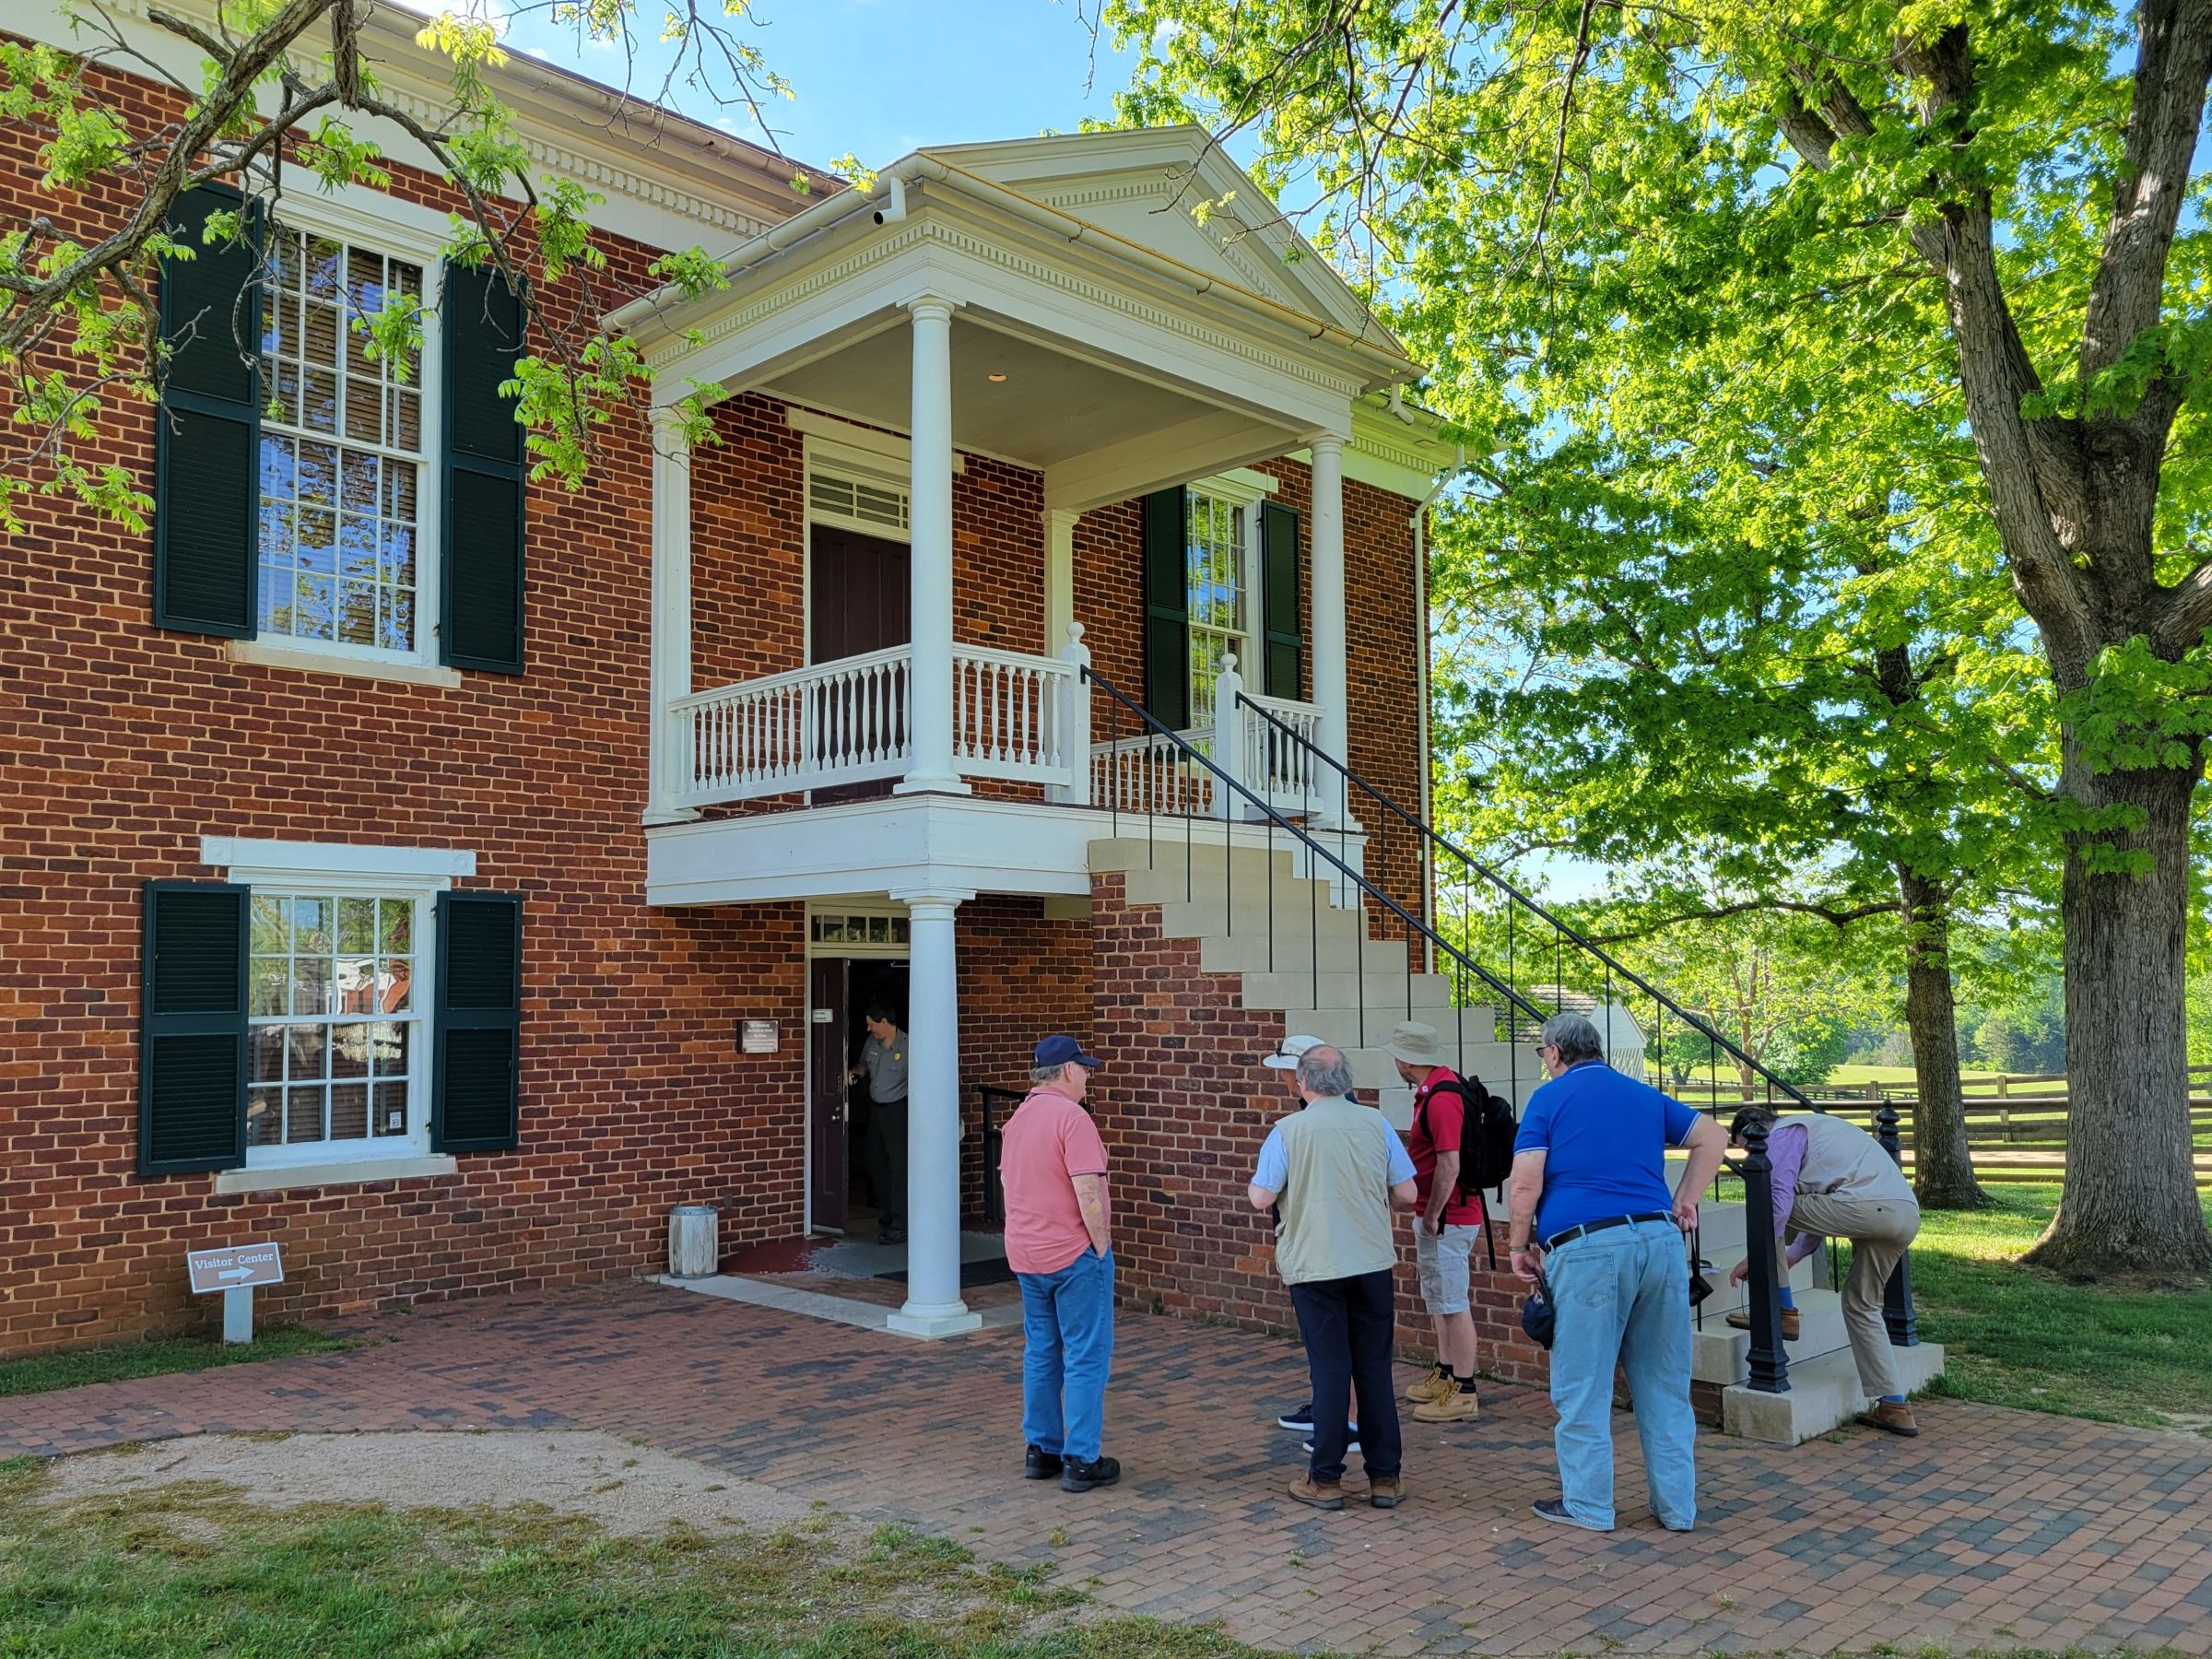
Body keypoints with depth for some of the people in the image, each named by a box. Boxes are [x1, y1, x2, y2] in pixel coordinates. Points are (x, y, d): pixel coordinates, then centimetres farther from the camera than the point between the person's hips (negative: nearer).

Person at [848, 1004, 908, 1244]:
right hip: (875, 1108, 8)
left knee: (898, 1166, -7)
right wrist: (855, 1072, -1)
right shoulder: (871, 1043, 3)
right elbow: (864, 1065, 21)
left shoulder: (907, 1045, -18)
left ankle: (899, 1227, -4)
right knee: (875, 1162, 16)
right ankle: (888, 1212, 33)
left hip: (897, 1109, -8)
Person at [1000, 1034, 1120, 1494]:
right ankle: (1081, 1461, 3)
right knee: (1086, 1358, 0)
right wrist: (1101, 1247, -12)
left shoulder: (1016, 1119, 10)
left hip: (1026, 1256, 8)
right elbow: (1087, 1191, -22)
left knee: (1040, 1353, 16)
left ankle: (1040, 1451, 22)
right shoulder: (1071, 1117, -17)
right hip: (1075, 1254, -8)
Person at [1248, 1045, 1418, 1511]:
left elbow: (1261, 1199, -8)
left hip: (1314, 1266, -2)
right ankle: (1385, 1477, 17)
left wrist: (1256, 1183, 13)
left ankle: (1326, 1479, 12)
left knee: (1329, 1371, 5)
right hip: (1373, 1262, 2)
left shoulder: (1288, 1131, -9)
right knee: (1375, 1369, 10)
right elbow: (1407, 1195, 2)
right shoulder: (1375, 1123, -1)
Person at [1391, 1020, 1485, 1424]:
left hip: (1446, 1218, -11)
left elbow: (1449, 1165, -26)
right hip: (1433, 1215, 11)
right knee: (1437, 1299, 20)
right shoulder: (1439, 1086, 10)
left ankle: (1463, 1393, 4)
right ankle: (1444, 1374, 33)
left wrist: (1431, 1217, -18)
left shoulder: (1441, 1098, -23)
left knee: (1452, 1303, -3)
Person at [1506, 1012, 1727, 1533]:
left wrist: (1520, 1246, 5)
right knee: (1663, 1383, 13)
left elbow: (1525, 1184, -6)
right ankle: (1676, 1506, 19)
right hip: (1661, 1241, 5)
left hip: (1585, 1249, -5)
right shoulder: (1644, 1095, 19)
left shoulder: (1550, 1098, 3)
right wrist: (1685, 1198, 19)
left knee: (1583, 1386, 5)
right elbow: (1713, 1139, 22)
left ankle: (1588, 1505, 12)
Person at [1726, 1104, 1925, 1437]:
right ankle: (1893, 1406, 18)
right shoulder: (1810, 1129, 34)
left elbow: (1779, 1204, -7)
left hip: (1868, 1205, -10)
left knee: (1773, 1209, 4)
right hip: (1908, 1213, 10)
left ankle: (1780, 1312, 9)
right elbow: (1819, 1214, 37)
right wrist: (1788, 1259, 37)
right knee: (1862, 1303, 22)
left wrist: (1753, 1259, 1)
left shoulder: (1782, 1134, 4)